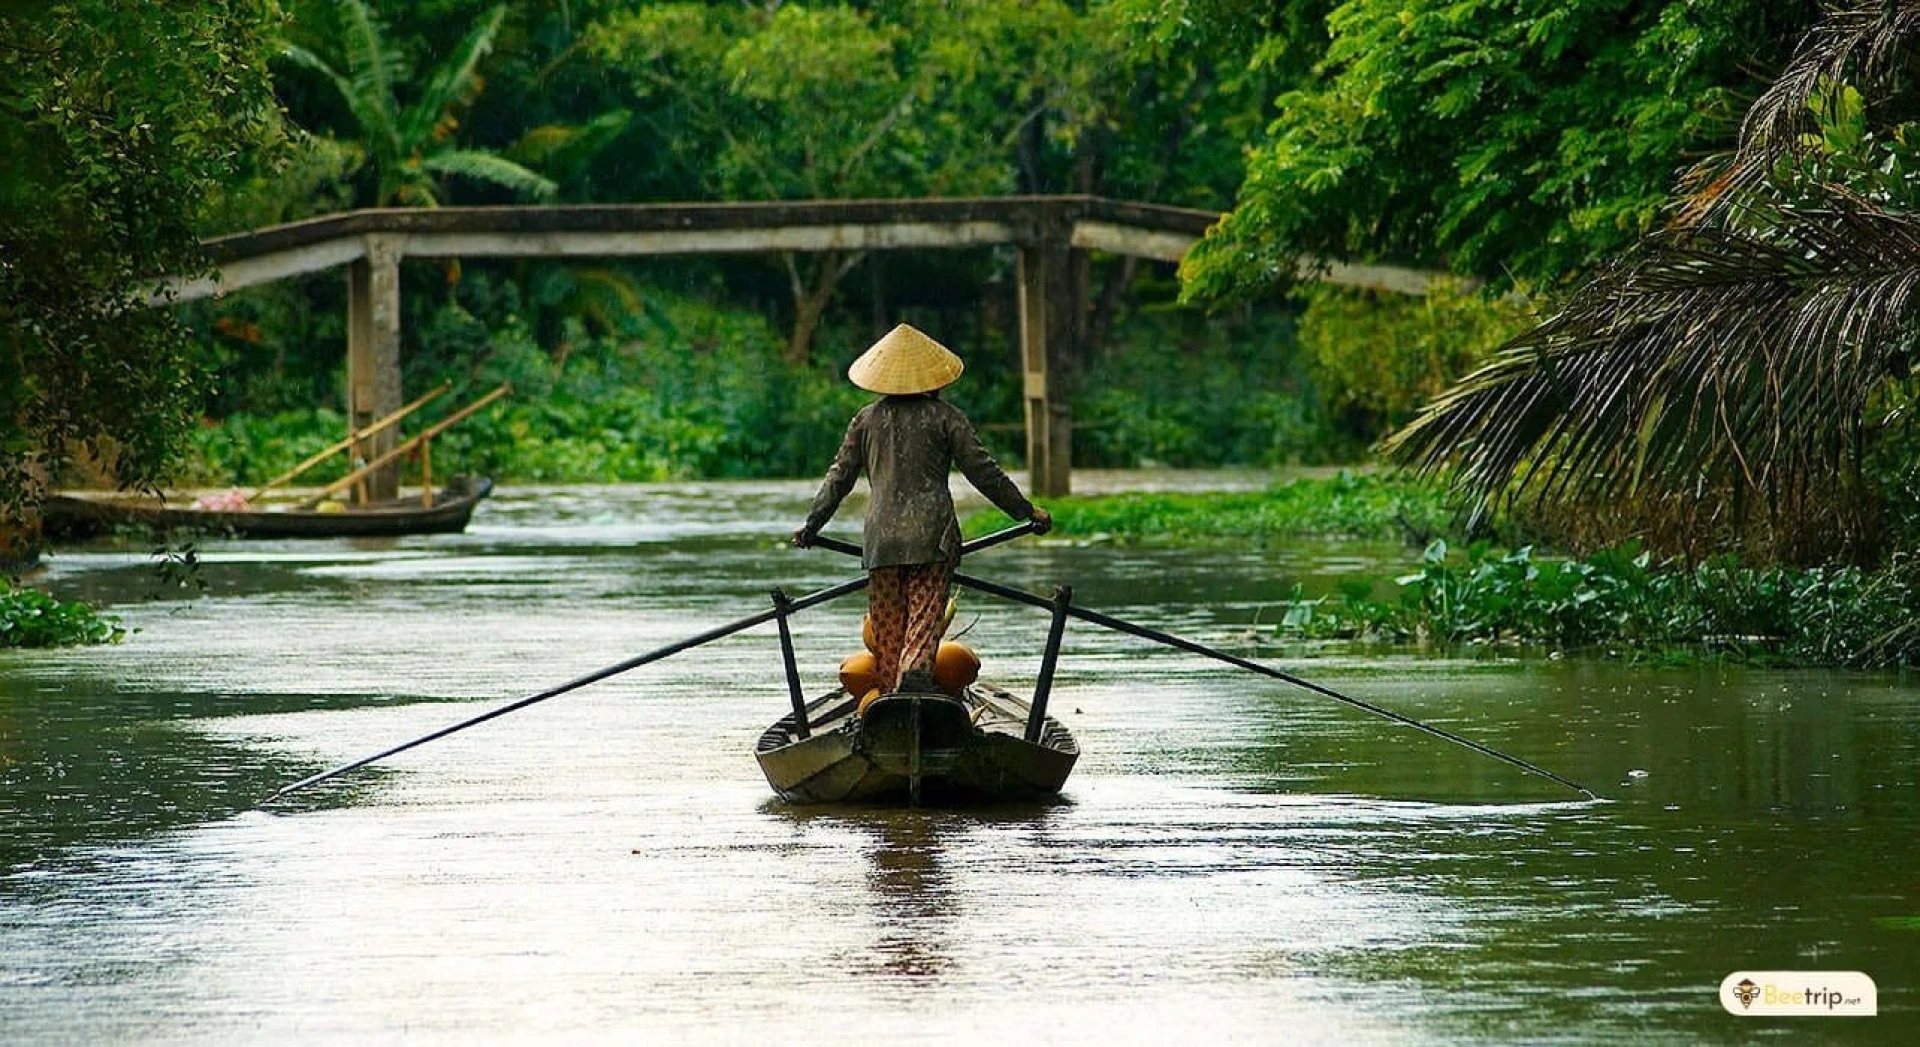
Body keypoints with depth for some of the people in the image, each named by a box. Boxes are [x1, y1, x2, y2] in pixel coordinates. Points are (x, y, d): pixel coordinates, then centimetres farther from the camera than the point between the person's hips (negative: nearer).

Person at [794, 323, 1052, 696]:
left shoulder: (866, 419, 10)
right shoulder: (945, 417, 2)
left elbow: (840, 476, 13)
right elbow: (983, 471, 2)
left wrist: (812, 523, 24)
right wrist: (1027, 511, 11)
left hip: (881, 536, 2)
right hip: (932, 534, -2)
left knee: (886, 624, 9)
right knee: (925, 617, -9)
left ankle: (889, 692, 7)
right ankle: (915, 671, -35)